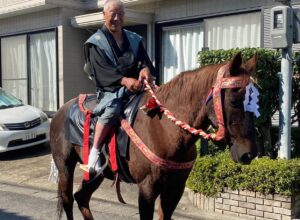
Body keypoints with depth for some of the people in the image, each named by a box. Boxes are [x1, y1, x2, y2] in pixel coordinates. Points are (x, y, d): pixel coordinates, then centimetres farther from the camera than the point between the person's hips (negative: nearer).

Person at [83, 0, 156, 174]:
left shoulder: (134, 39, 18)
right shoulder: (96, 42, 2)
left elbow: (144, 60, 8)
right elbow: (102, 70, -11)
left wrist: (146, 69, -19)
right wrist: (124, 80, -28)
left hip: (136, 84, 5)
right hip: (110, 88, -5)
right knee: (112, 109, -36)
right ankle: (94, 153, -26)